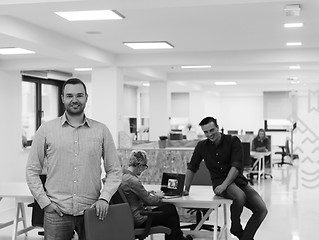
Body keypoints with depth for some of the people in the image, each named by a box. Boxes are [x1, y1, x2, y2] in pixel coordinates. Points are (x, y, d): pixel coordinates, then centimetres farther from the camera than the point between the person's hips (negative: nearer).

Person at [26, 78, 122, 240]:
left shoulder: (101, 130, 5)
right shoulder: (46, 129, 3)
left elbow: (114, 170, 7)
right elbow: (32, 170, 5)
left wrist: (104, 197, -6)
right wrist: (45, 202, -3)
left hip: (92, 211, 1)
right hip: (57, 212, -1)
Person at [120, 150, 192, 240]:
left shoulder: (123, 176, 4)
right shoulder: (132, 180, -25)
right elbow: (149, 200, -17)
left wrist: (147, 193, 9)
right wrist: (157, 196, 2)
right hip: (139, 220, -9)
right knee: (171, 209, 4)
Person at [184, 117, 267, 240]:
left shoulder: (233, 141, -3)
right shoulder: (202, 146, 6)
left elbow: (236, 166, -13)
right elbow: (191, 168, 15)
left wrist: (224, 185, -24)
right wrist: (186, 189, 10)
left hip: (238, 180, 1)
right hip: (219, 181, -1)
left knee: (262, 209, -18)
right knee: (240, 196, -35)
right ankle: (236, 227, -8)